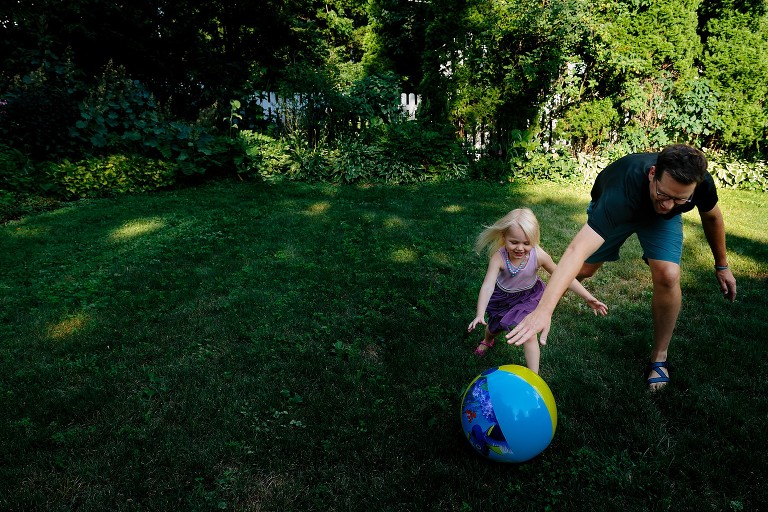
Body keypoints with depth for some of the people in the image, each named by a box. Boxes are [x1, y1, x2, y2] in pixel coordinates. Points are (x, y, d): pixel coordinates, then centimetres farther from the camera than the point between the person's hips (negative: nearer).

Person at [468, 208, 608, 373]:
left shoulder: (539, 256, -32)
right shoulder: (498, 257, -36)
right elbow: (487, 286, -41)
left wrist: (588, 298, -20)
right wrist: (479, 315, -53)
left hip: (529, 297, -1)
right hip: (502, 296, 1)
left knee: (529, 335, -13)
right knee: (494, 327, 23)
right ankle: (487, 340, 61)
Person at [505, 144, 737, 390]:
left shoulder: (701, 182, -34)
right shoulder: (623, 189, -48)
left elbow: (711, 216, -7)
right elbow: (578, 250, -59)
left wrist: (722, 265, 4)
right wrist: (544, 309, -70)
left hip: (661, 221, 2)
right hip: (612, 210, -2)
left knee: (668, 276, -20)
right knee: (583, 270, 1)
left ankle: (659, 358, 0)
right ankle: (539, 302, 36)